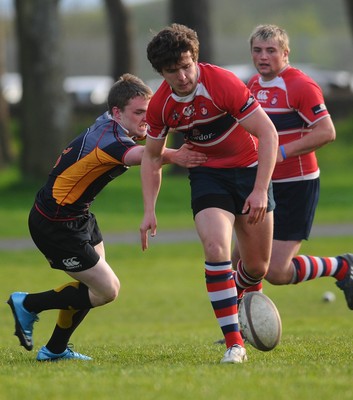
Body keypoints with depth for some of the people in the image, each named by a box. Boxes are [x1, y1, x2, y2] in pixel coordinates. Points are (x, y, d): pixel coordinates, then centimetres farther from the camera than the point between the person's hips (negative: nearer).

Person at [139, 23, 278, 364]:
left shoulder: (223, 83, -25)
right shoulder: (160, 105, -12)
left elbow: (268, 133, -23)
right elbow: (152, 157, 5)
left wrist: (260, 191, -28)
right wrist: (149, 211, -3)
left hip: (249, 168, -1)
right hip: (207, 175, 1)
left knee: (257, 265, 3)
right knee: (216, 247, -24)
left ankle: (243, 299, 42)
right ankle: (234, 344, -21)